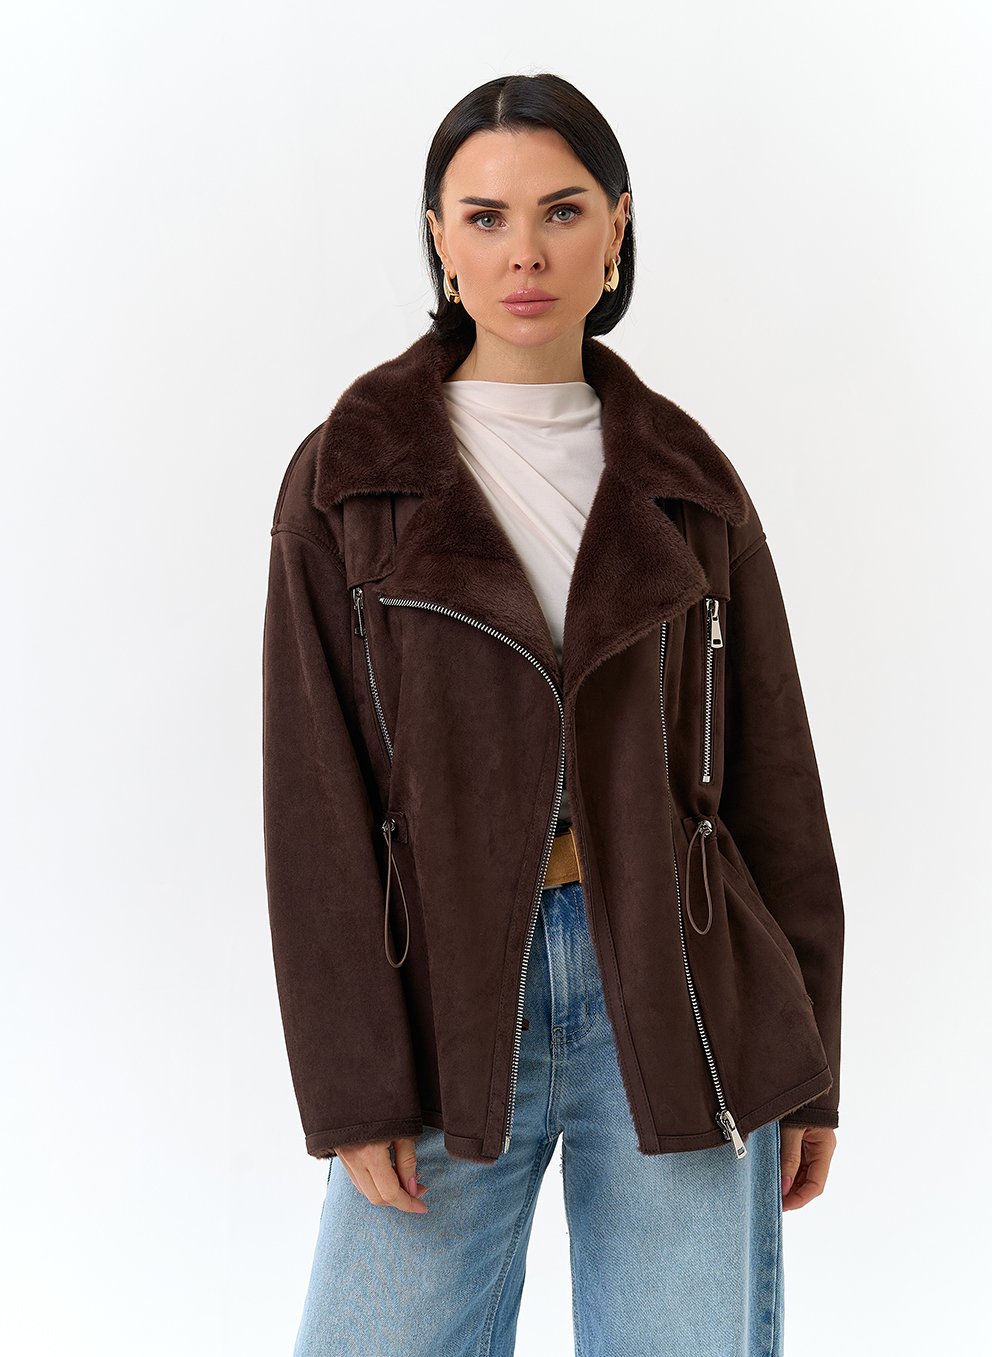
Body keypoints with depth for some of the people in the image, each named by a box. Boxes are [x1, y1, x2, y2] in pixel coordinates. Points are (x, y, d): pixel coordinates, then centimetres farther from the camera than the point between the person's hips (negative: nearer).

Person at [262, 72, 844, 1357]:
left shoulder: (687, 480, 5)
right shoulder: (346, 479, -1)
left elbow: (769, 772, 7)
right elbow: (315, 805, -3)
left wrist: (806, 1059, 6)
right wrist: (353, 1089, -8)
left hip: (679, 1000, 1)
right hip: (449, 1001, -1)